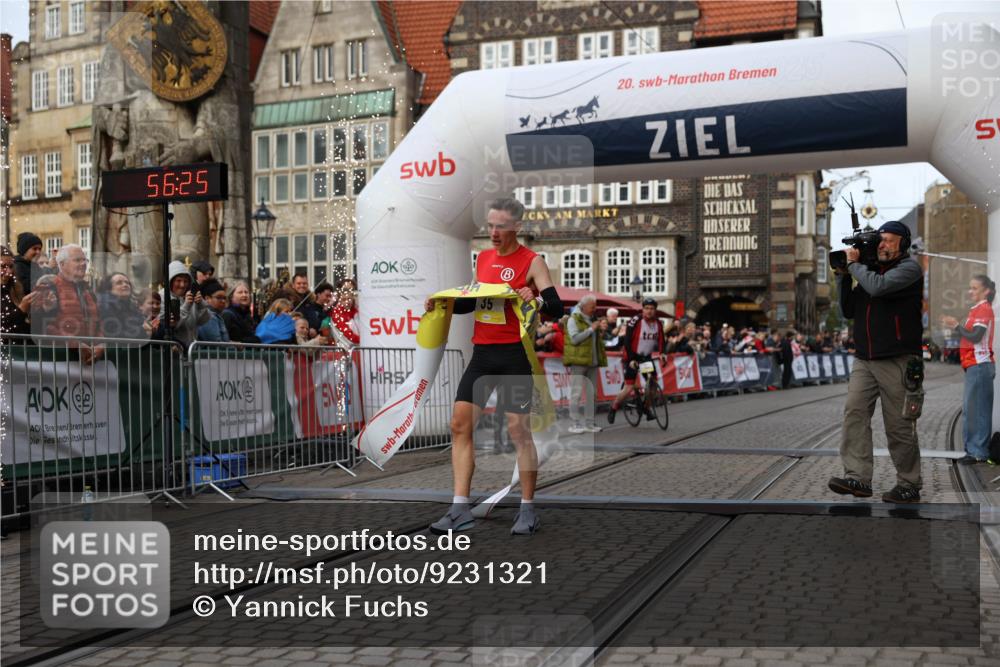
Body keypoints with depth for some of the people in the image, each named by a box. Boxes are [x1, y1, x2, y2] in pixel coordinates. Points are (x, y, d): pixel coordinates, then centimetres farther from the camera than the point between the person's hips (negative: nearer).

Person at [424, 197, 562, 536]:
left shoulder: (532, 261, -5)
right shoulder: (483, 258, 13)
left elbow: (556, 308, -13)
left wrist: (535, 299, -33)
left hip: (514, 354, -6)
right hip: (482, 353, 6)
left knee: (519, 430, -3)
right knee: (460, 423, -1)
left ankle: (528, 510, 10)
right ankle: (460, 509, 3)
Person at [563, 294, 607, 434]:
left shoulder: (593, 319, 19)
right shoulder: (573, 319, -4)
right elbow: (575, 339, -16)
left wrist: (602, 331, 6)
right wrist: (591, 329, -14)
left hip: (592, 361, 8)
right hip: (578, 361, -8)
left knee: (591, 393, 8)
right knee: (576, 393, -7)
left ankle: (589, 422, 15)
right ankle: (575, 423, -5)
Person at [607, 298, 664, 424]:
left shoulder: (658, 323, -2)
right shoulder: (635, 321, -18)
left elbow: (661, 341, 0)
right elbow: (627, 342, -18)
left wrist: (661, 354, -19)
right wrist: (631, 360, -24)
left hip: (647, 357, 5)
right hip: (633, 357, -5)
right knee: (629, 388, -10)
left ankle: (647, 409, 12)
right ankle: (613, 409, 10)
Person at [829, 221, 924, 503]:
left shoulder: (909, 268, -4)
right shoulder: (869, 268, 17)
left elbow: (878, 287, -22)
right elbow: (849, 311, 18)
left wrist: (854, 264, -7)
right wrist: (845, 277, 7)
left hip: (897, 361, -6)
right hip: (864, 360, 6)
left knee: (899, 426, -1)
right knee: (854, 411, -8)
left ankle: (909, 485, 11)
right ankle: (857, 477, -9)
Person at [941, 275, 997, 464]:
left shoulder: (984, 310, -10)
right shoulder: (977, 310, 19)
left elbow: (975, 336, -20)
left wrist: (957, 326, -14)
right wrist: (955, 326, 6)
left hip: (980, 365, -10)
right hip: (974, 365, 10)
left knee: (977, 409, -8)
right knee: (970, 408, 11)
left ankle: (979, 452, -6)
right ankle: (974, 449, 16)